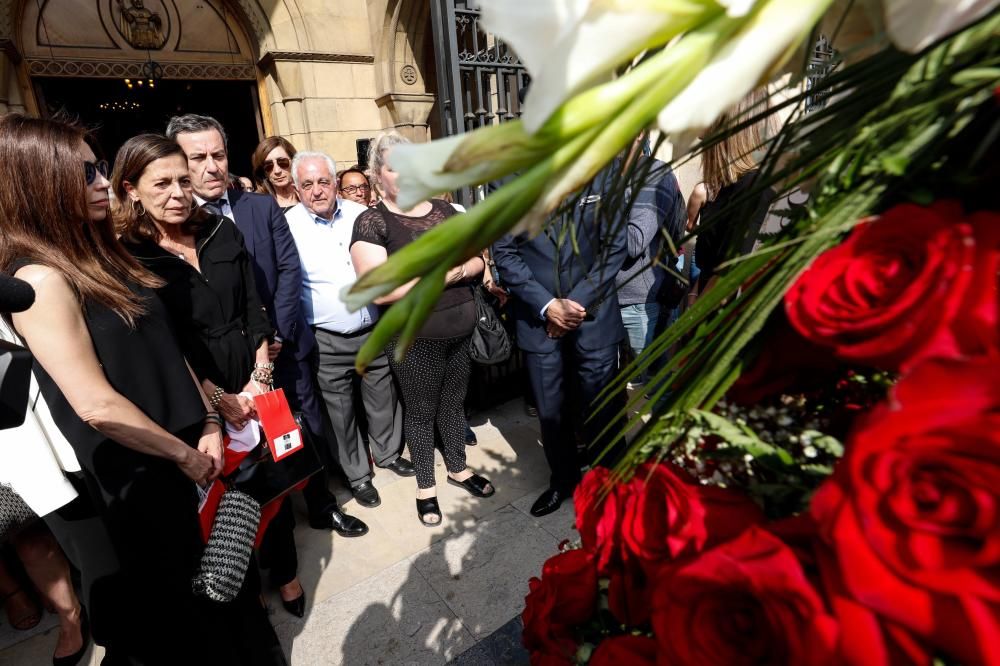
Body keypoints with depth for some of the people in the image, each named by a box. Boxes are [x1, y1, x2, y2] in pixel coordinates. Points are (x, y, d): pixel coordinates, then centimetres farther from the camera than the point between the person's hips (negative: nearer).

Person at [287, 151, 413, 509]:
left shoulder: (360, 214, 1)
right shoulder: (288, 225, -8)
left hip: (374, 330, 3)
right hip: (327, 342, -3)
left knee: (383, 399, 17)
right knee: (341, 412, 11)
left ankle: (389, 453, 42)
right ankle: (357, 475, 32)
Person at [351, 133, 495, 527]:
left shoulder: (444, 210, 7)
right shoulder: (371, 222, -10)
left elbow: (477, 262, 7)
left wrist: (456, 270, -15)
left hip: (461, 329, 5)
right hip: (414, 338, -5)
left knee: (455, 402, 19)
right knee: (421, 411, 11)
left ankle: (458, 468, 40)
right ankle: (425, 485, 32)